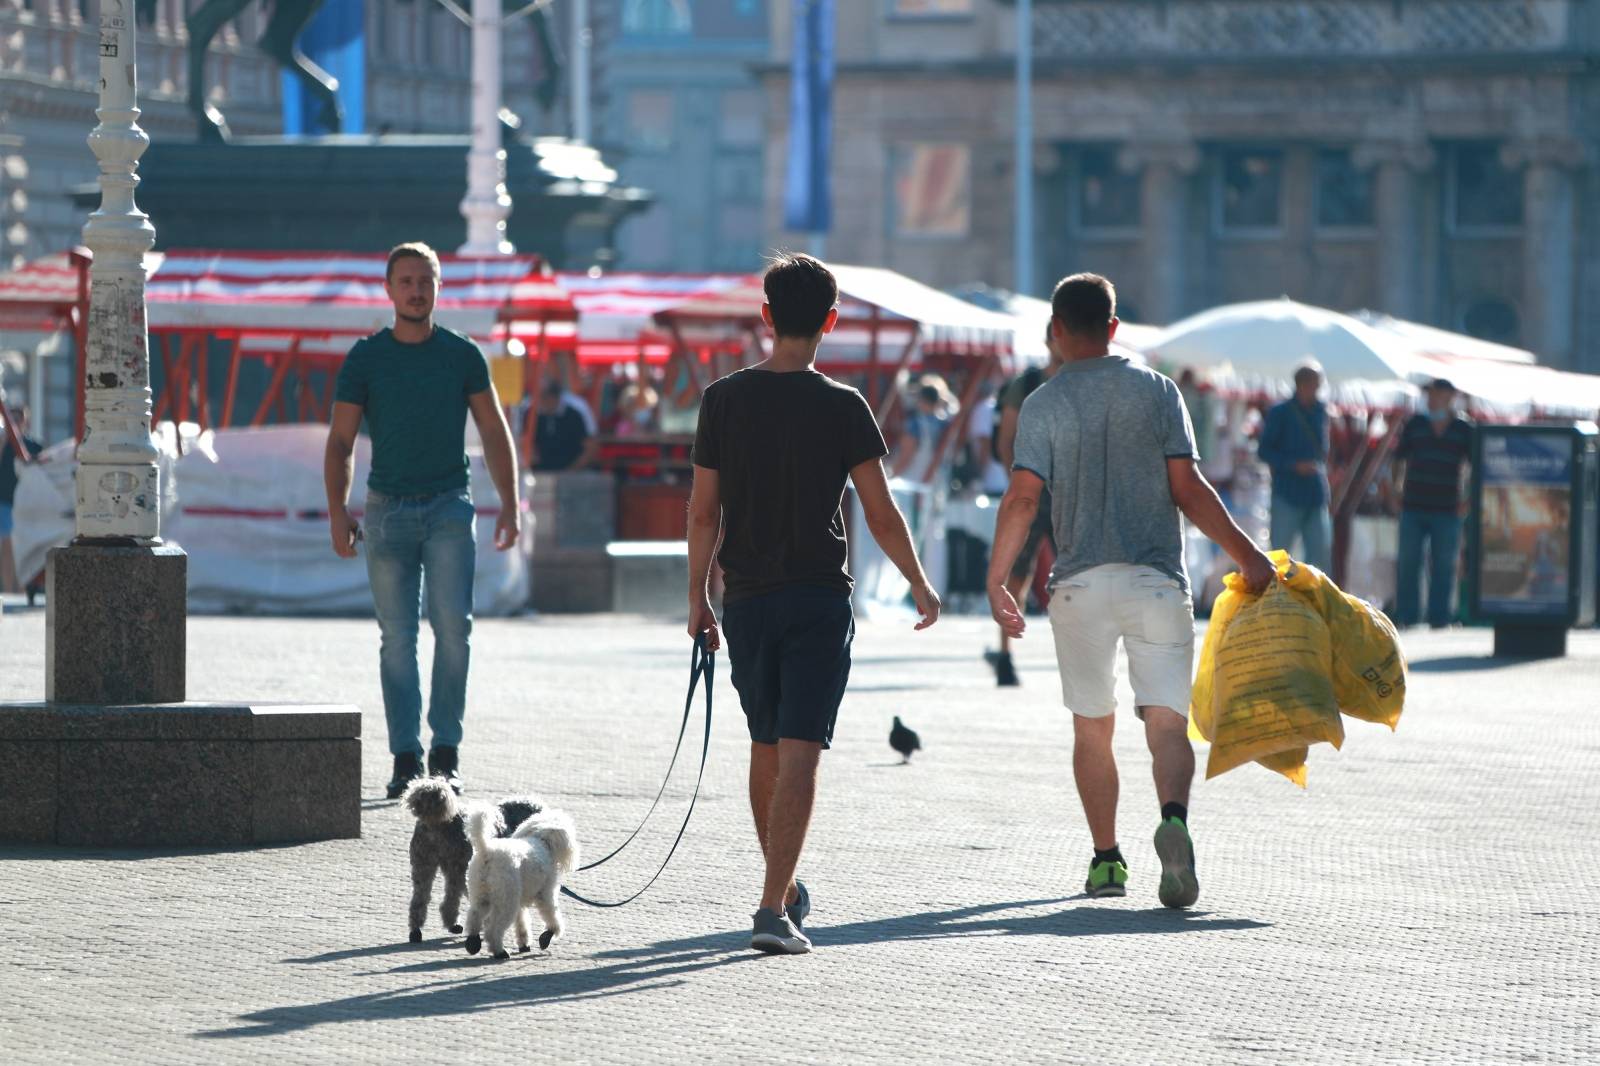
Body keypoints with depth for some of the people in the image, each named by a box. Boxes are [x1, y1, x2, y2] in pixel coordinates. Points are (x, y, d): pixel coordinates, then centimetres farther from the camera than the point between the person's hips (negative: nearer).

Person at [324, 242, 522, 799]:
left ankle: (446, 752, -5)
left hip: (449, 506, 0)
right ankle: (406, 759, 0)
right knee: (398, 637, -1)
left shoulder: (462, 354, 5)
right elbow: (340, 442, 4)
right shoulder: (365, 358, 4)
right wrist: (338, 510, -8)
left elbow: (494, 432, 10)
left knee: (453, 623, -12)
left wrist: (510, 504, 2)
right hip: (388, 509, 0)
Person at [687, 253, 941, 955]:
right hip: (819, 599, -3)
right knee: (799, 752, -6)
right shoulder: (842, 408, -8)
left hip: (747, 600, 3)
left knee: (766, 747, 18)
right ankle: (775, 909, -16)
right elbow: (881, 514, -6)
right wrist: (920, 584, 9)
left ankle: (786, 888, 33)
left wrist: (698, 597, 12)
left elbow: (704, 511, 2)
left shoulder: (725, 399, -1)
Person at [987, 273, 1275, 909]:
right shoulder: (1157, 391, 4)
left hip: (1081, 583, 0)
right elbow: (1188, 489, -2)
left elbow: (1022, 499, -9)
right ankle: (1174, 818, -32)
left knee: (1092, 729, 14)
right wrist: (1247, 556, 3)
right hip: (1157, 580, 0)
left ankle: (1107, 859, 18)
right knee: (1167, 720, -4)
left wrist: (996, 581, -4)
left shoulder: (1044, 405, 0)